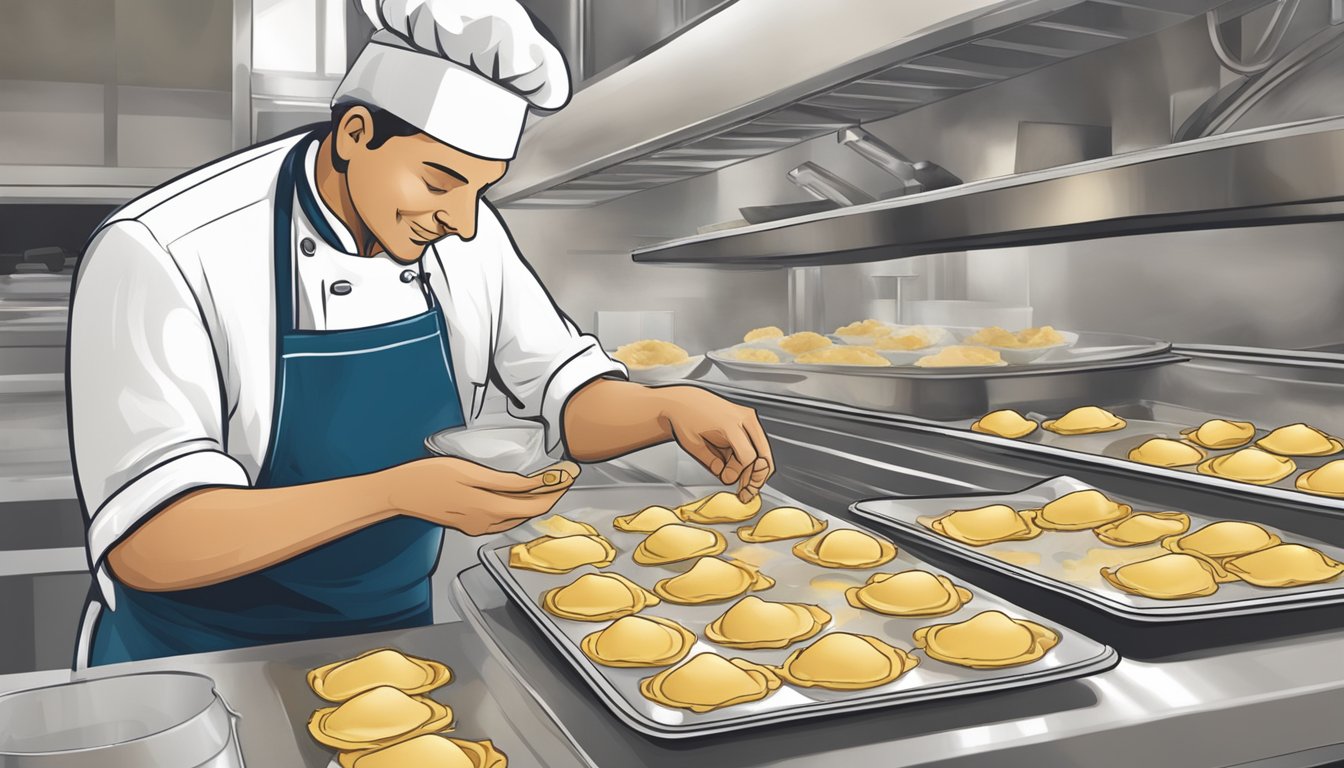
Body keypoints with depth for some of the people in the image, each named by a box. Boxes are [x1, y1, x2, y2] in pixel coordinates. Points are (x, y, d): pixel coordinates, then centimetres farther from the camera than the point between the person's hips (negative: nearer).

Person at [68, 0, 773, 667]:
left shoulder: (464, 238, -6)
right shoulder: (165, 253, -23)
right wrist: (397, 492, -38)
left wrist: (671, 410, -21)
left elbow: (569, 397, 0)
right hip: (199, 665, -4)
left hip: (395, 629, 4)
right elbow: (145, 543, -27)